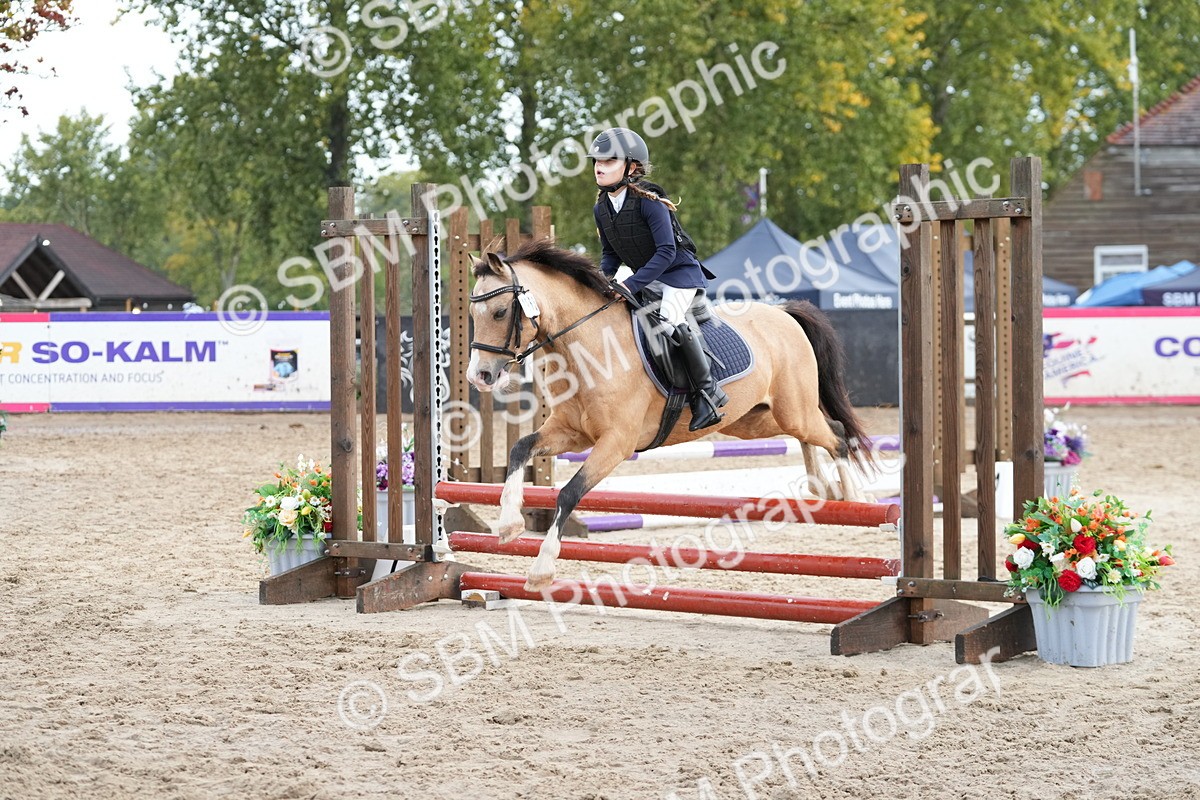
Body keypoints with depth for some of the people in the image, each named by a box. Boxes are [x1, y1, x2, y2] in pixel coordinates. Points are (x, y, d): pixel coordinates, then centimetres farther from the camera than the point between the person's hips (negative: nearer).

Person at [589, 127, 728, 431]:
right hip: (644, 278, 9)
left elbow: (666, 252, -26)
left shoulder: (648, 201, -22)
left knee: (670, 319, -30)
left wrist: (631, 284, -30)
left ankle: (707, 391, -19)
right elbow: (610, 254, 12)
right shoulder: (601, 209, 0)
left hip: (679, 273, -8)